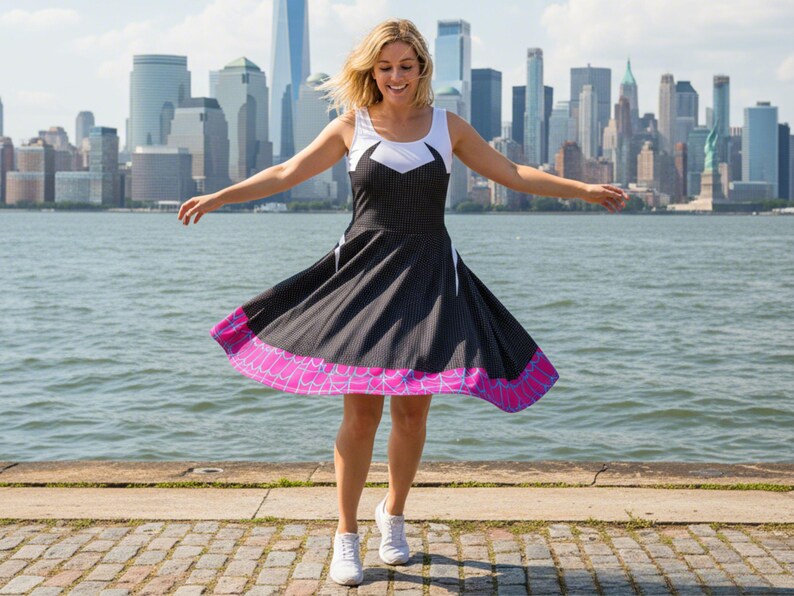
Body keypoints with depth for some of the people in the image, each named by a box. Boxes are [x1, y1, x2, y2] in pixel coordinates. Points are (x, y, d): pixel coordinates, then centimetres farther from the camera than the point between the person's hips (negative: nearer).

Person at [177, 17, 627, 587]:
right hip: (364, 273, -1)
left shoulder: (447, 125, 6)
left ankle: (394, 514, 28)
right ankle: (346, 535, 9)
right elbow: (288, 173, 11)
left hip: (428, 276, 1)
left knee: (412, 410, 4)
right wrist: (220, 197, 9)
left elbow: (512, 173, 11)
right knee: (361, 410, -5)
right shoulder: (352, 126, 4)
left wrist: (585, 189, 7)